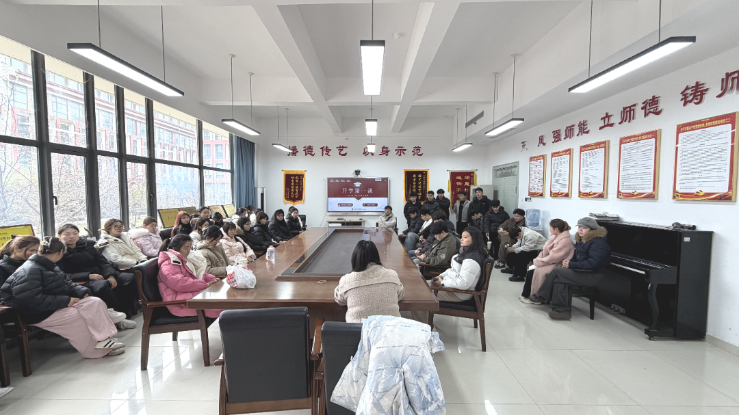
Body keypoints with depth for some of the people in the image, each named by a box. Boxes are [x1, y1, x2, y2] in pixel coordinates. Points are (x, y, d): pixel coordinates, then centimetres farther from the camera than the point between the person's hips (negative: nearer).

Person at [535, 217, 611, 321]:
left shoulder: (598, 243, -15)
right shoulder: (582, 240, 15)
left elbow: (593, 263, -24)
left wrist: (572, 265, -21)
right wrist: (569, 261, -2)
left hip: (591, 276, -9)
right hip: (581, 271, 9)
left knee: (556, 272, -20)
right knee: (559, 280, -16)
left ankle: (542, 295, -8)